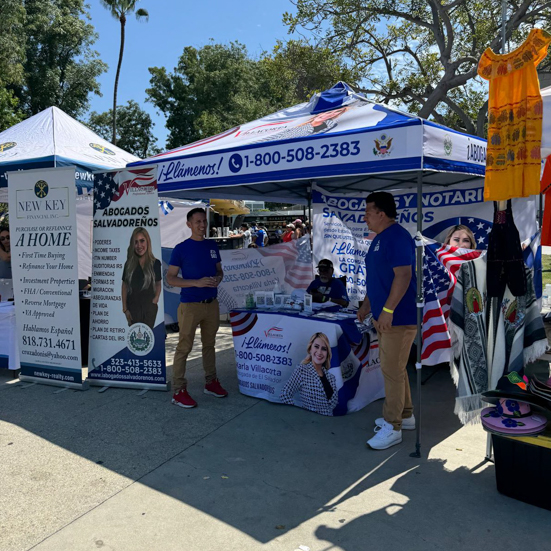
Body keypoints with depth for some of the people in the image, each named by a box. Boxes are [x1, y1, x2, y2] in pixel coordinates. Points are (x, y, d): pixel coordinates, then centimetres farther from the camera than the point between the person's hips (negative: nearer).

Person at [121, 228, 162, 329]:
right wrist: (125, 309, -1)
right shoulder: (129, 264, 0)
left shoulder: (156, 263, -2)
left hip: (149, 307, -1)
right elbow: (125, 286, 3)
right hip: (133, 306, 1)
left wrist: (156, 299, -8)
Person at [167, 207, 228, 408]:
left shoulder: (212, 246, 9)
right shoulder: (181, 249, -6)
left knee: (209, 344, 15)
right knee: (184, 347, -2)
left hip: (212, 303, 5)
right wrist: (197, 283, -19)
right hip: (190, 305, -5)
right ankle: (179, 391, 6)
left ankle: (211, 382, 28)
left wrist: (218, 278, -6)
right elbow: (170, 278, -7)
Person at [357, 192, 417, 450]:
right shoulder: (379, 238, 14)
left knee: (392, 370, -3)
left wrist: (388, 310, -26)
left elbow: (403, 275, -25)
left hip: (398, 317, -10)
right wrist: (367, 303, 21)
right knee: (393, 367, 18)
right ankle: (405, 415, 33)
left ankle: (393, 427, 8)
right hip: (383, 316, 10)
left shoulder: (398, 237, -18)